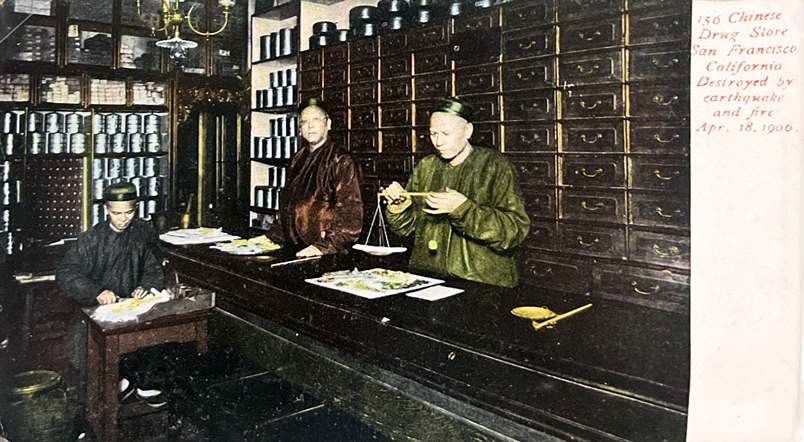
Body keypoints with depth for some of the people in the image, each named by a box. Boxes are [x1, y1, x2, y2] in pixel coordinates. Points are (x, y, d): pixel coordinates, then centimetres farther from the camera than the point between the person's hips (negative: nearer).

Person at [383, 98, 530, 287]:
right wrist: (398, 205, -3)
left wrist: (463, 209, -19)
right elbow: (406, 227, 17)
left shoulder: (496, 167, -1)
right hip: (426, 276, 4)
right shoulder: (426, 167, 13)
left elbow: (516, 231, -11)